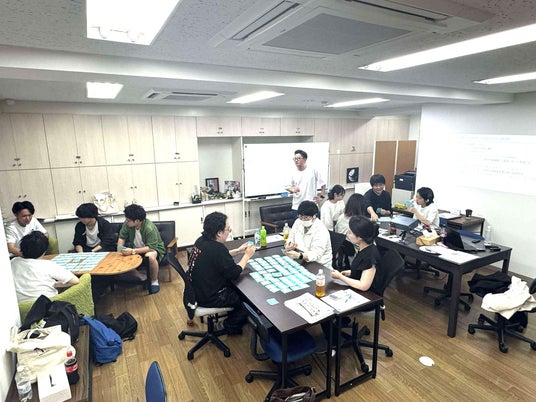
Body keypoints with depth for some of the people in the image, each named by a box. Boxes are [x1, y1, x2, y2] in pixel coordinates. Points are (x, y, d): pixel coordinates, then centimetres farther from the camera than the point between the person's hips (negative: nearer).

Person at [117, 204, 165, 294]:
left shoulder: (149, 228, -31)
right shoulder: (127, 224, -15)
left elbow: (151, 247, -32)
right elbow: (122, 237, -1)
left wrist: (133, 251, -40)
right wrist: (120, 248, -21)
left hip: (154, 248, -6)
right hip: (136, 248, 6)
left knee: (150, 256, -39)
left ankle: (154, 281, -14)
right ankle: (141, 277, -2)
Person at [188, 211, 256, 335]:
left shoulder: (202, 241, -4)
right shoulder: (217, 248, -31)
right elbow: (234, 273, -22)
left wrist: (238, 251, 10)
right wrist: (247, 255, -9)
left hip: (198, 289, 9)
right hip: (209, 298, -9)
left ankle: (232, 315, 40)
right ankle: (232, 326, 26)